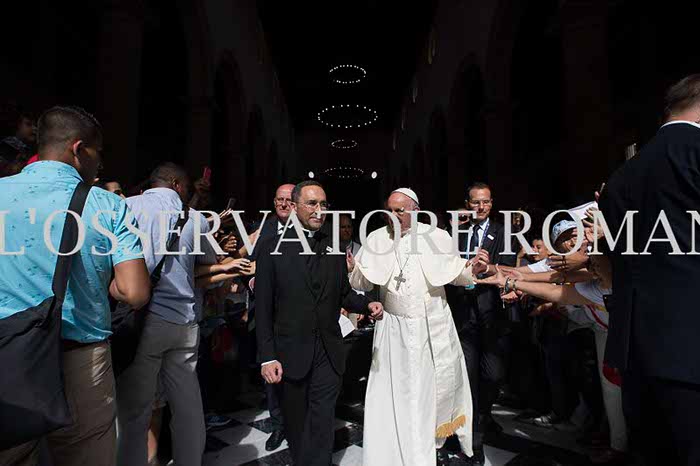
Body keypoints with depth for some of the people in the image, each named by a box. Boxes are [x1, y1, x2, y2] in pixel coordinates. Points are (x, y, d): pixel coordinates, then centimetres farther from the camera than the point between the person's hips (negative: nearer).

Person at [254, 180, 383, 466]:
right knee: (296, 424, 17)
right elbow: (263, 308, -5)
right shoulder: (271, 247, -4)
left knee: (321, 426, 4)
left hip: (329, 353, 1)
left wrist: (367, 305, -10)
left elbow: (344, 294, 10)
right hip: (291, 353, -1)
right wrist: (267, 357, -9)